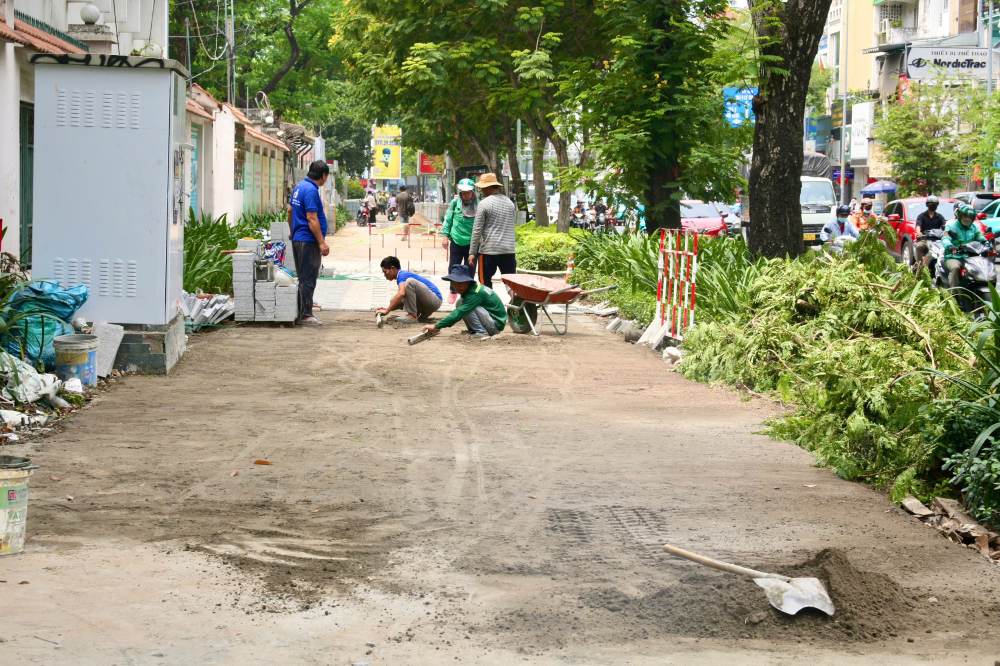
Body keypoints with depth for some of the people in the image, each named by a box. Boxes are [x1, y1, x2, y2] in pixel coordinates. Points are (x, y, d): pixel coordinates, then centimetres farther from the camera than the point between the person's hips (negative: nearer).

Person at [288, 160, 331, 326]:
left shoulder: (299, 187, 12)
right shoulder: (311, 191, -18)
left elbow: (290, 210, 21)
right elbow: (312, 219, -22)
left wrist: (293, 232, 32)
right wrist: (322, 242, -20)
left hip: (297, 239, 10)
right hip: (308, 241, -10)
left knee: (304, 278, 15)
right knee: (308, 280, -5)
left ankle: (301, 312, 19)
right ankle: (305, 315, -3)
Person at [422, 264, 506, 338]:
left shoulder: (476, 294, -24)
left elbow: (459, 313, -32)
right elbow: (458, 312, 12)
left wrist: (436, 326, -34)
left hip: (496, 324, -9)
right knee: (460, 304, 2)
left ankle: (482, 333, -15)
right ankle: (474, 331, 6)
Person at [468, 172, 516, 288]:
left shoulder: (484, 203, -8)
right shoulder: (510, 203, 10)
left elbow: (477, 230, -8)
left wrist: (472, 253, -5)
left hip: (488, 250, -5)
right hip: (508, 250, 5)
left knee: (485, 282, 5)